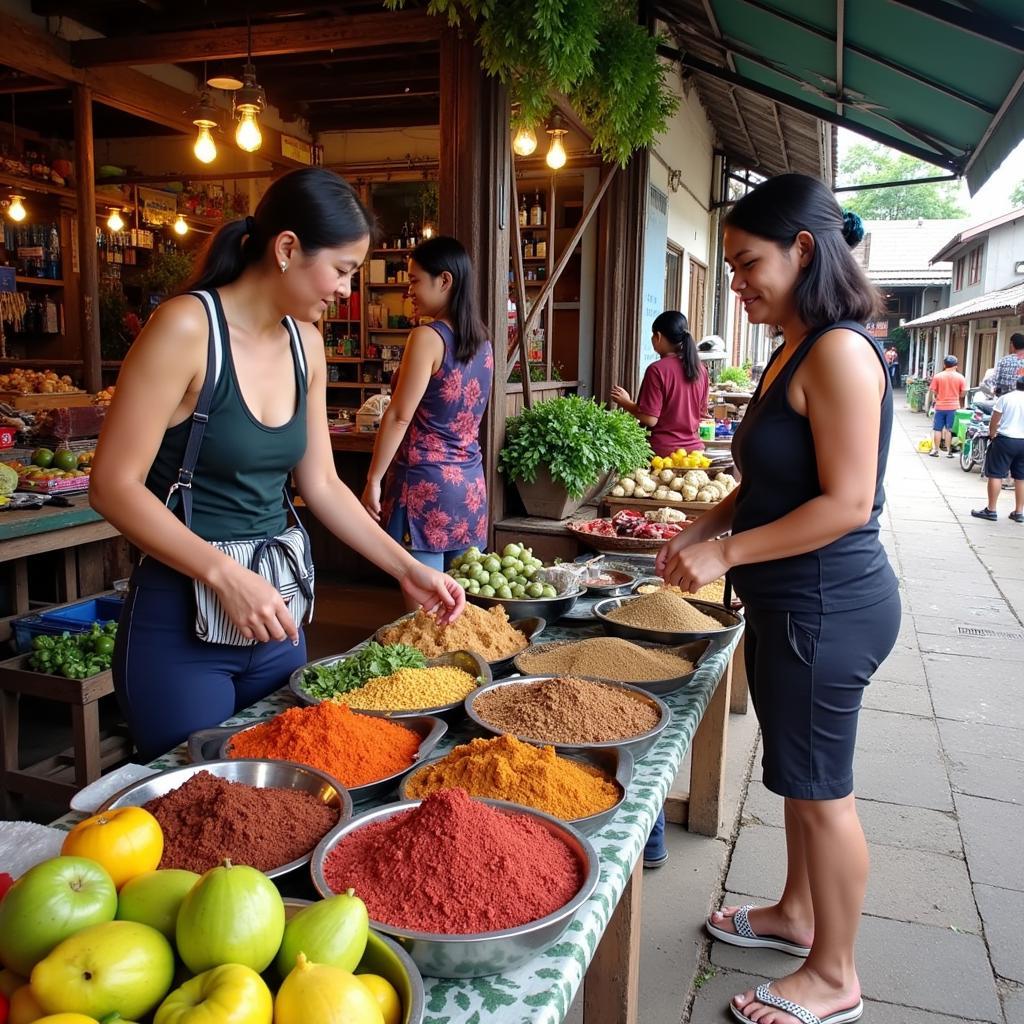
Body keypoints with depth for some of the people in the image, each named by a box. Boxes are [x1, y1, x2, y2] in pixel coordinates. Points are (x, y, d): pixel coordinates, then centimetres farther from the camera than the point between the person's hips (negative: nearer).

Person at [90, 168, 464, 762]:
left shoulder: (305, 345, 5)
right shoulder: (187, 327, -16)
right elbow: (114, 485, -17)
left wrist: (407, 568, 7)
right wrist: (225, 575, -26)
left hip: (272, 610, 7)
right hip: (182, 621, -6)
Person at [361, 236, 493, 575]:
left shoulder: (428, 337, -13)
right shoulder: (482, 341, 9)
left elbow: (400, 417, -13)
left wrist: (374, 480, -7)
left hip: (426, 483, -7)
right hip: (471, 484, 8)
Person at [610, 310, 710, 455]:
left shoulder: (657, 370, -13)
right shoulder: (700, 369, 4)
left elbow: (650, 419, -15)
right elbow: (702, 413, 13)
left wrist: (625, 403, 0)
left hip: (663, 450, -5)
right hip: (694, 448, 5)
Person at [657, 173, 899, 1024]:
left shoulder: (839, 351, -20)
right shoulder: (794, 351, 10)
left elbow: (846, 503, -24)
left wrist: (725, 552, -21)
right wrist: (700, 533, 4)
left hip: (827, 604, -9)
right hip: (792, 603, 9)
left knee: (820, 789, 6)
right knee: (803, 778, 23)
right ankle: (796, 914, 43)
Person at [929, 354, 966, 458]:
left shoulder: (938, 376, -5)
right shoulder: (960, 377, -3)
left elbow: (933, 390, -4)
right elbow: (963, 392, -4)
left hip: (940, 406, 0)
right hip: (953, 407, 0)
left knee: (938, 429, 8)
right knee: (949, 430, 5)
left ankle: (935, 450, 11)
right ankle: (948, 451, 8)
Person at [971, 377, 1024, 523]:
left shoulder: (1005, 398, -5)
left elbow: (993, 422, -5)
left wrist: (992, 435, 12)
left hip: (1005, 440, -3)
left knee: (996, 475, 0)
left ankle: (991, 510, 0)